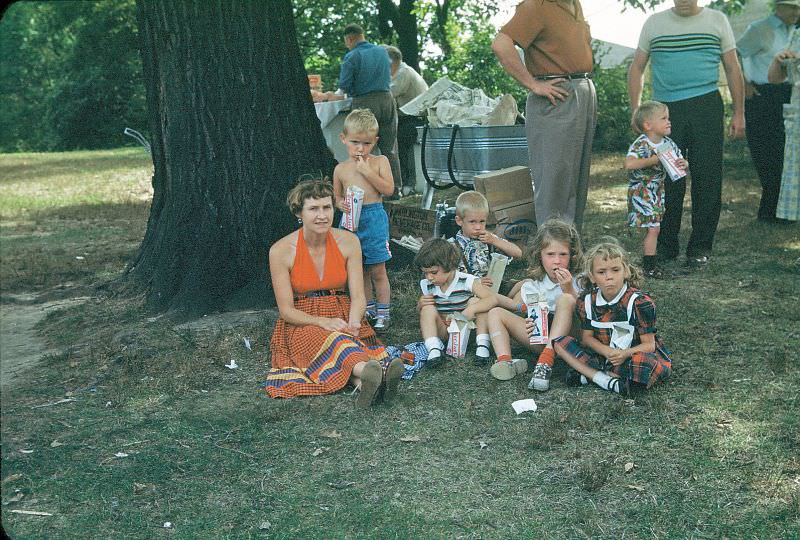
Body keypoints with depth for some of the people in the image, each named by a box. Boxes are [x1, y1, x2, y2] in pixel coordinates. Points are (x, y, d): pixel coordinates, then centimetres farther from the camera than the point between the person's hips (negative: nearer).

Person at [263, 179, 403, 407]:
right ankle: (373, 371, -66)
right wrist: (323, 322, -24)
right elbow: (286, 310, -8)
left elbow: (358, 296, -4)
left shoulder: (348, 241, -2)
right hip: (302, 324, -3)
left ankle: (367, 382, -64)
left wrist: (353, 323, -26)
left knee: (349, 340, -35)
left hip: (342, 316, 3)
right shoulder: (281, 251, -9)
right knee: (331, 340, -38)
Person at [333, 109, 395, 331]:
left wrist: (368, 172, -17)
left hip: (374, 218, -3)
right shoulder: (341, 169, 5)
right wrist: (341, 204, -9)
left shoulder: (379, 162, -2)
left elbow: (389, 189, -10)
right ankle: (368, 308, 27)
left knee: (377, 270, 2)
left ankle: (383, 312, 13)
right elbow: (336, 196, 14)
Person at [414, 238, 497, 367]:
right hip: (441, 330, 2)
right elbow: (419, 312, 9)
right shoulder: (427, 286, -4)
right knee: (428, 309, -22)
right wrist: (420, 304, -16)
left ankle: (482, 344, -22)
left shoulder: (467, 281, -15)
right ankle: (434, 349, -34)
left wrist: (472, 309, -41)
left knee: (475, 301, -21)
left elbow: (492, 299, -26)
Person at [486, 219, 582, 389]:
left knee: (565, 299, -30)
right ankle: (505, 361, -31)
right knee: (496, 313, -7)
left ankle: (546, 362, -38)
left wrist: (568, 289, -23)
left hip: (563, 336, -3)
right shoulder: (532, 285, 8)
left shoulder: (577, 281, -1)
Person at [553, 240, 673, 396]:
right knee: (560, 343, -12)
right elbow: (587, 337, 0)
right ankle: (606, 380, -25)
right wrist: (607, 351, -21)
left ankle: (588, 375, -23)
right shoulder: (586, 302, -3)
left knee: (646, 365, -40)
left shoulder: (640, 302, -16)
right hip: (604, 354, 4)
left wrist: (625, 354, -34)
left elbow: (648, 345, -14)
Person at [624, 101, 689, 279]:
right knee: (653, 228, -9)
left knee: (653, 228, 13)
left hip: (657, 192, 7)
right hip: (641, 192, -7)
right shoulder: (641, 144, -20)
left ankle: (647, 263, 25)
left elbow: (681, 161, 9)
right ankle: (649, 266, -1)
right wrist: (655, 159, -34)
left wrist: (684, 164, -17)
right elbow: (629, 164, -36)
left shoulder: (668, 144, 2)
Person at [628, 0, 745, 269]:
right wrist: (635, 110, 3)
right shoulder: (654, 23, 11)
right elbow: (636, 68, 13)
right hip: (665, 110, 1)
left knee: (707, 179, -1)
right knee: (666, 180, 2)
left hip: (706, 107, 0)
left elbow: (733, 69, 11)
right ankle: (665, 246, 14)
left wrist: (739, 113, 5)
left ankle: (700, 247, 9)